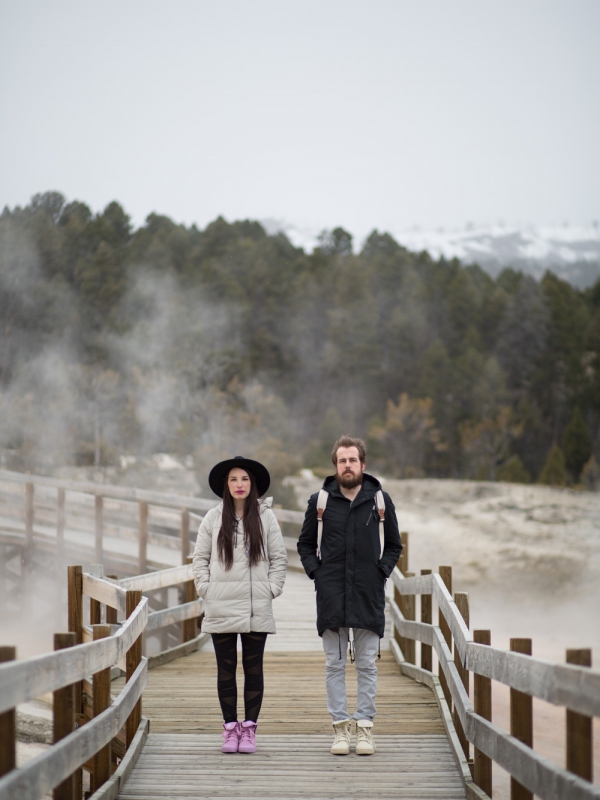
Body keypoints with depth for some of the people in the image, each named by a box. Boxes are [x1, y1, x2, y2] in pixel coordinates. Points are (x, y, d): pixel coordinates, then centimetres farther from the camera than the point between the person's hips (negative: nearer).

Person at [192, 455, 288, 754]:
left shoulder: (266, 517, 4)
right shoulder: (213, 518, 4)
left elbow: (279, 558, 8)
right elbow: (200, 558, 9)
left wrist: (271, 590, -1)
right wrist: (206, 589, -1)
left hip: (257, 609, 0)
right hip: (221, 607, 0)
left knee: (253, 668, 4)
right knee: (226, 668, 4)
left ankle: (249, 728, 10)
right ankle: (230, 728, 10)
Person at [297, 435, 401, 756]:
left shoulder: (380, 500, 5)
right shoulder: (320, 501, 5)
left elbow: (394, 546, 15)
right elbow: (305, 544, 15)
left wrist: (381, 571, 1)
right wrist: (315, 571, 1)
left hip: (369, 597, 0)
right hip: (331, 597, 0)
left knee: (367, 666, 3)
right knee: (335, 666, 3)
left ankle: (365, 728, 8)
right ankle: (340, 727, 8)